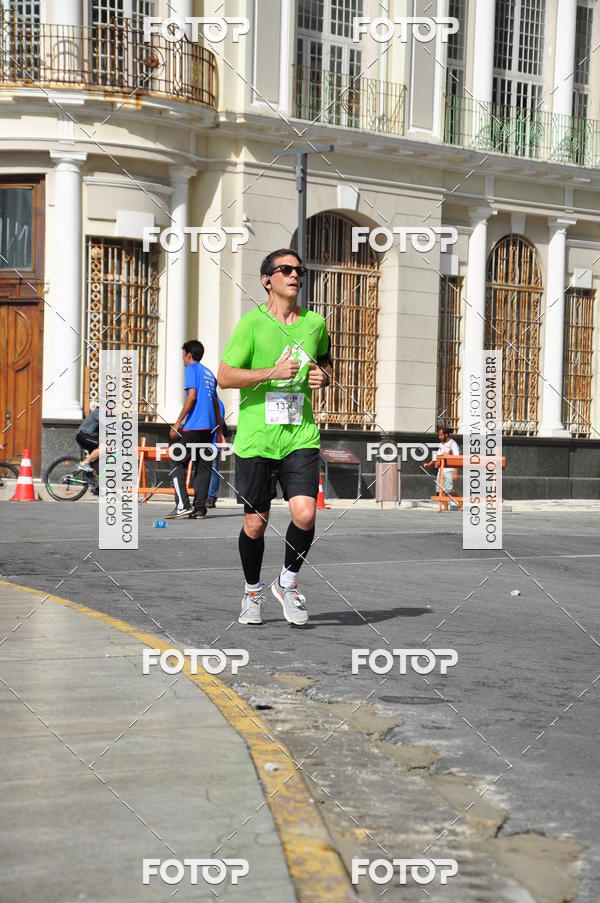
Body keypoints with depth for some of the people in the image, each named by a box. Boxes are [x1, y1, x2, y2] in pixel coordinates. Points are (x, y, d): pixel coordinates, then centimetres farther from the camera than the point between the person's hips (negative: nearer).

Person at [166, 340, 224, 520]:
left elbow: (191, 396, -14)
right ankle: (200, 508, 4)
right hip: (209, 427, 7)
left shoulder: (192, 369, -2)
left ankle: (182, 505, -11)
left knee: (178, 462, -1)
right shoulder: (209, 373, 21)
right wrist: (219, 431, 25)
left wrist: (178, 422, -13)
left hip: (193, 426, -7)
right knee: (203, 468, 7)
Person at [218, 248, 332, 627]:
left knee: (305, 514, -14)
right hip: (255, 438, -2)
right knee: (255, 523, 4)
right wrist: (273, 373, -17)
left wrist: (323, 375, 5)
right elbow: (224, 376, -8)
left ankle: (288, 582, 13)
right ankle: (253, 592, 29)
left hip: (301, 436, 3)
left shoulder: (315, 323, 8)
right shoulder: (252, 323, -4)